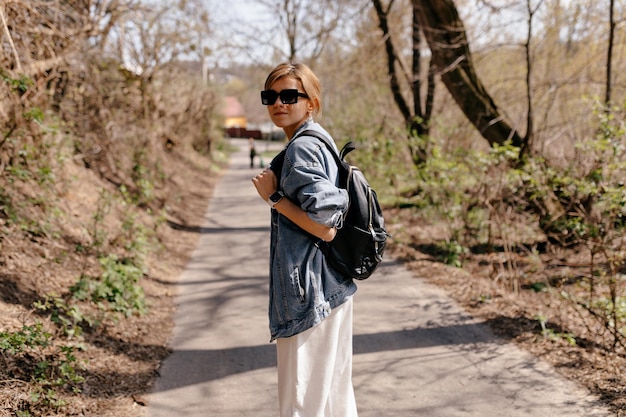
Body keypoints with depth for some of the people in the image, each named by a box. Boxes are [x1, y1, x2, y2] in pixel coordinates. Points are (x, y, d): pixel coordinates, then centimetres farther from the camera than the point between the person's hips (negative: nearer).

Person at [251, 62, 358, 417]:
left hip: (311, 292, -10)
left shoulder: (302, 148, -16)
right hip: (332, 288, 10)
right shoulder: (319, 141, 13)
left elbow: (326, 226, -22)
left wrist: (273, 197, -15)